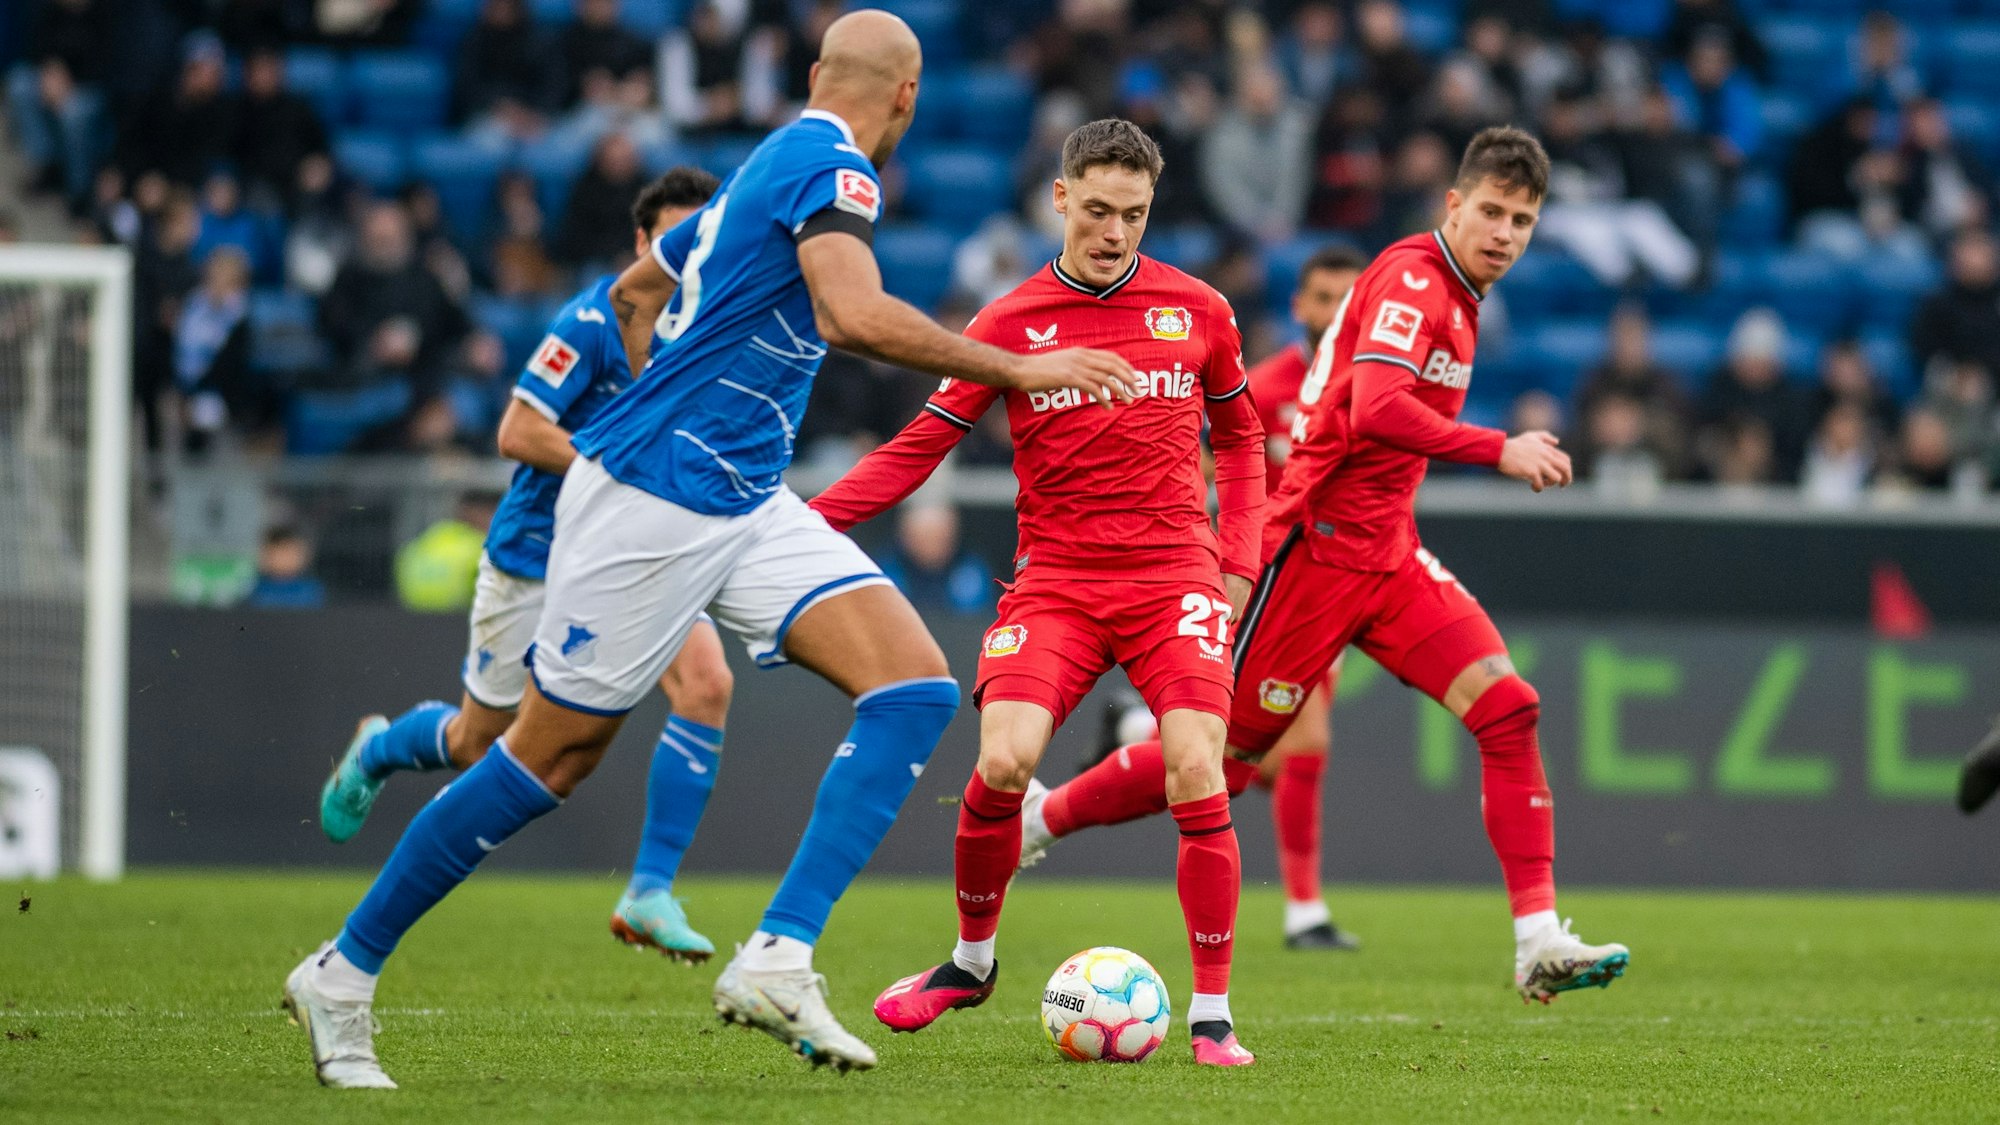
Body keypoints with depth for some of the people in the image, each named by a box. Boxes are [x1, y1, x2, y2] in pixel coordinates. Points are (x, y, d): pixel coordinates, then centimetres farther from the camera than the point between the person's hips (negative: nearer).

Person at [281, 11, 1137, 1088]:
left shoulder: (767, 166, 18)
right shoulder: (828, 165, -11)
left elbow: (635, 291, 31)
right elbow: (855, 315, -29)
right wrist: (1018, 369, -24)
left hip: (743, 505, 9)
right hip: (650, 502, -9)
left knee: (916, 686, -7)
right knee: (552, 753, -1)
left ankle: (777, 960, -16)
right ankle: (343, 974, 13)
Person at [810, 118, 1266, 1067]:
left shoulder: (1197, 311, 5)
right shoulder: (1010, 323, 2)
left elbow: (1237, 433, 19)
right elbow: (919, 447, 2)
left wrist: (1237, 563, 9)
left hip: (1174, 575, 0)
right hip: (1054, 578, 0)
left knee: (1196, 774, -18)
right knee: (1001, 763, -19)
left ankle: (1211, 1014, -5)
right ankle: (972, 960, 9)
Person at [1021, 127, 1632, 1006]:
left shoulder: (1455, 296, 16)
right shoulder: (1413, 277, -15)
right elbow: (1374, 410, -30)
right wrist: (1498, 450, -33)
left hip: (1386, 554, 9)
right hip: (1320, 546, -9)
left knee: (1509, 709, -10)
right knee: (1226, 756, 0)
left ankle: (1539, 942, -15)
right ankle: (1038, 820, 21)